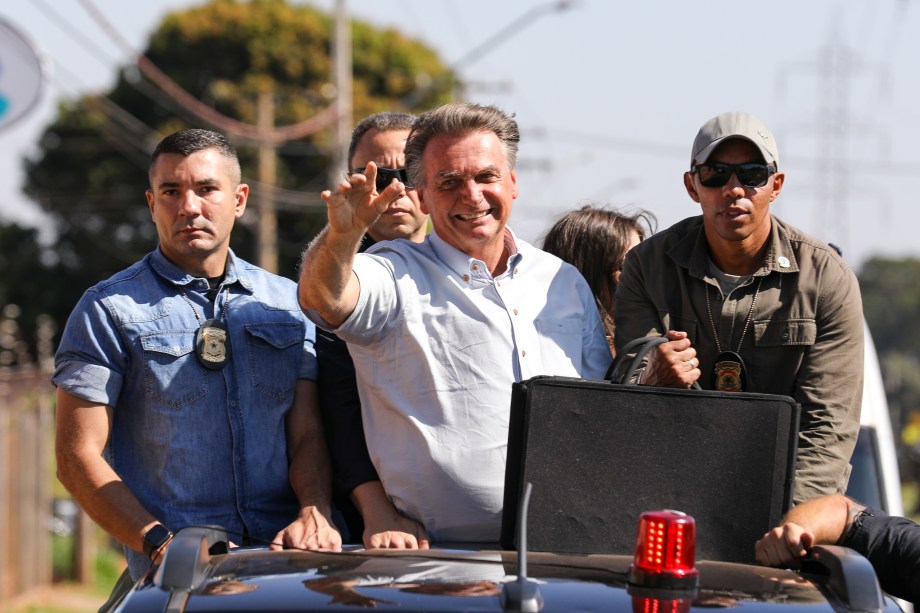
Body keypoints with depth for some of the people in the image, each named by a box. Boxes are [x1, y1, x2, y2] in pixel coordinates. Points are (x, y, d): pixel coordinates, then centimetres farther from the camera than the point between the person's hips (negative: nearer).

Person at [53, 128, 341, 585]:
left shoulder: (287, 303, 18)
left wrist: (314, 512, -9)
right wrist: (162, 544, -13)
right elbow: (78, 458, 1)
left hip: (288, 551, 3)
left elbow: (307, 435, 13)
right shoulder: (109, 310, 7)